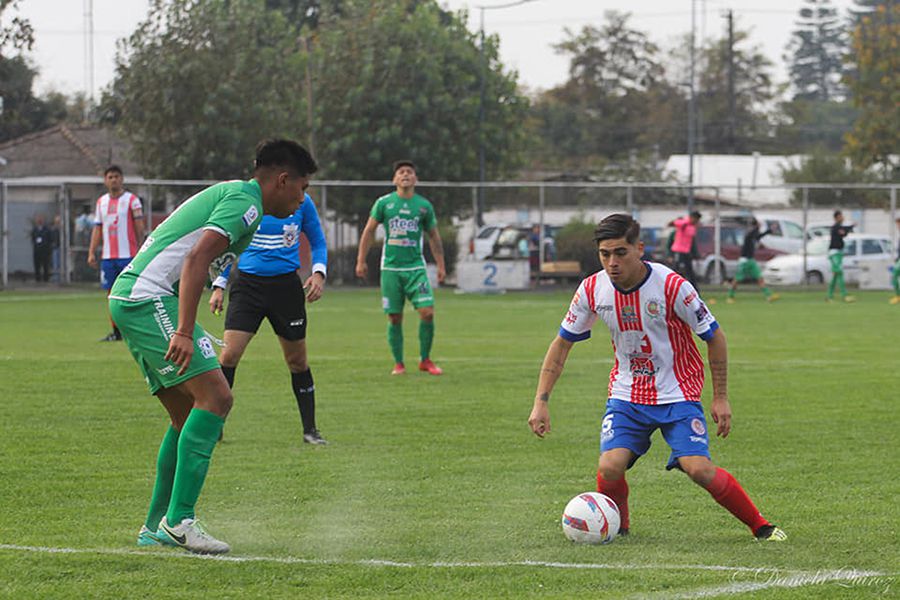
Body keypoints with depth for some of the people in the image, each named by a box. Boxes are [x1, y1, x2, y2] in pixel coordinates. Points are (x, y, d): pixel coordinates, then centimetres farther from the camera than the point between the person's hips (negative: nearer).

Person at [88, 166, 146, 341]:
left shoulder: (132, 200, -1)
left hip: (128, 255, -5)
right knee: (111, 294, 5)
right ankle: (116, 331, 10)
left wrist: (140, 252, -10)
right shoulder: (101, 202, 14)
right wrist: (91, 252, 8)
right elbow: (97, 229, 16)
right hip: (108, 257, 5)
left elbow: (140, 229, -3)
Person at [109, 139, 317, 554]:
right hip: (150, 298, -11)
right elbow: (196, 259, -21)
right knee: (215, 398, -16)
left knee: (189, 414, 13)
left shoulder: (227, 194, 24)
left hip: (128, 299, 11)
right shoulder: (245, 202, -8)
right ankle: (179, 520, -21)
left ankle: (157, 526, 17)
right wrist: (184, 332, -28)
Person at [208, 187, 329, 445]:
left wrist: (319, 273, -5)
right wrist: (219, 286, 4)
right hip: (248, 283, -1)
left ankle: (310, 430, 18)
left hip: (286, 285, 1)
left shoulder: (301, 202, 0)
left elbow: (317, 242, 12)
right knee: (229, 354, -13)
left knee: (297, 361, 7)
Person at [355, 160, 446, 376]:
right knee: (395, 318, 0)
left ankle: (425, 360, 4)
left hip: (416, 267, 1)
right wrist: (361, 261, 5)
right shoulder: (384, 203, 3)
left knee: (427, 312, -11)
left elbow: (433, 236, 15)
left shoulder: (424, 205, 7)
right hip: (391, 267, -1)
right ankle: (398, 364, 12)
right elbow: (369, 231, 9)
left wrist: (441, 266, 12)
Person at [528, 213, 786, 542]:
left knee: (699, 469, -20)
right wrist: (541, 401, -2)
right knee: (610, 467, -19)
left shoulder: (672, 286, -20)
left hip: (678, 394, -3)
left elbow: (714, 337, -6)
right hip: (626, 395, 3)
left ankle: (760, 526, 0)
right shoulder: (593, 290, -9)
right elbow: (562, 343, 4)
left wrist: (720, 397, -5)